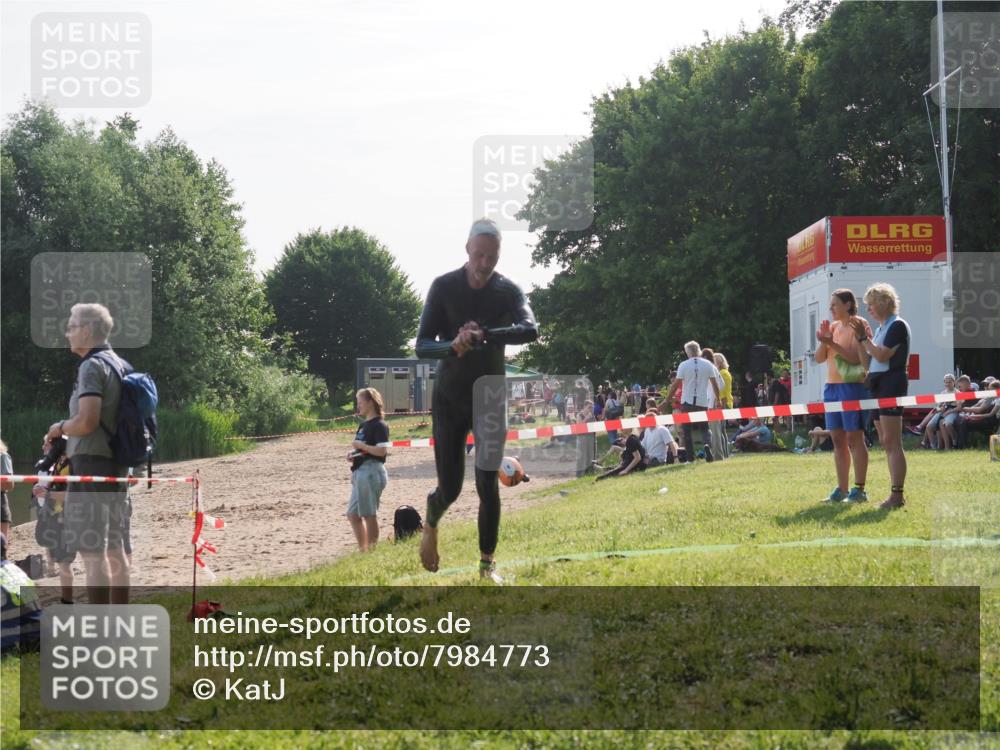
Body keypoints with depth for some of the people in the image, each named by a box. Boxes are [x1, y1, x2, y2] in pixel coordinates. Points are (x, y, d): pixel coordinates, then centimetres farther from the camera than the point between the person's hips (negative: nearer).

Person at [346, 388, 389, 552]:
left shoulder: (379, 425, -11)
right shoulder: (364, 425, 17)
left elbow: (382, 450, -21)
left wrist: (361, 446, -17)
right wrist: (353, 453, 10)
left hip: (372, 471, -10)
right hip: (360, 471, 10)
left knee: (369, 514, -5)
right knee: (353, 514, 11)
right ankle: (363, 549, 17)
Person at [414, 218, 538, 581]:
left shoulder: (508, 290, -6)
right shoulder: (444, 287, -8)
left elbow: (530, 330, -26)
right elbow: (422, 346, -11)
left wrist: (485, 333, -41)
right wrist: (453, 346, -33)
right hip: (449, 398, 0)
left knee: (488, 485, -6)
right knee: (450, 487, 1)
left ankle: (487, 563, 5)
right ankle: (431, 526, 35)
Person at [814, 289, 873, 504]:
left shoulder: (859, 325, -6)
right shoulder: (833, 326, 15)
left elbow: (857, 358, -16)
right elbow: (819, 358, 12)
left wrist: (833, 343, -20)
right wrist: (823, 342, -5)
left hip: (852, 386, -8)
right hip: (831, 387, 8)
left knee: (854, 438, -7)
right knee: (838, 440, 9)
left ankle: (859, 490, -5)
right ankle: (842, 489, 13)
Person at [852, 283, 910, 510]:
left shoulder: (898, 325, -7)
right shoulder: (880, 329, 19)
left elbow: (883, 356, -17)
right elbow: (868, 362, 18)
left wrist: (864, 337, -10)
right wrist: (861, 339, 7)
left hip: (891, 383, -10)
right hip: (877, 385, 10)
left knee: (892, 442, -13)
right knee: (885, 442, 9)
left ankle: (897, 495, -16)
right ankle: (896, 494, 12)